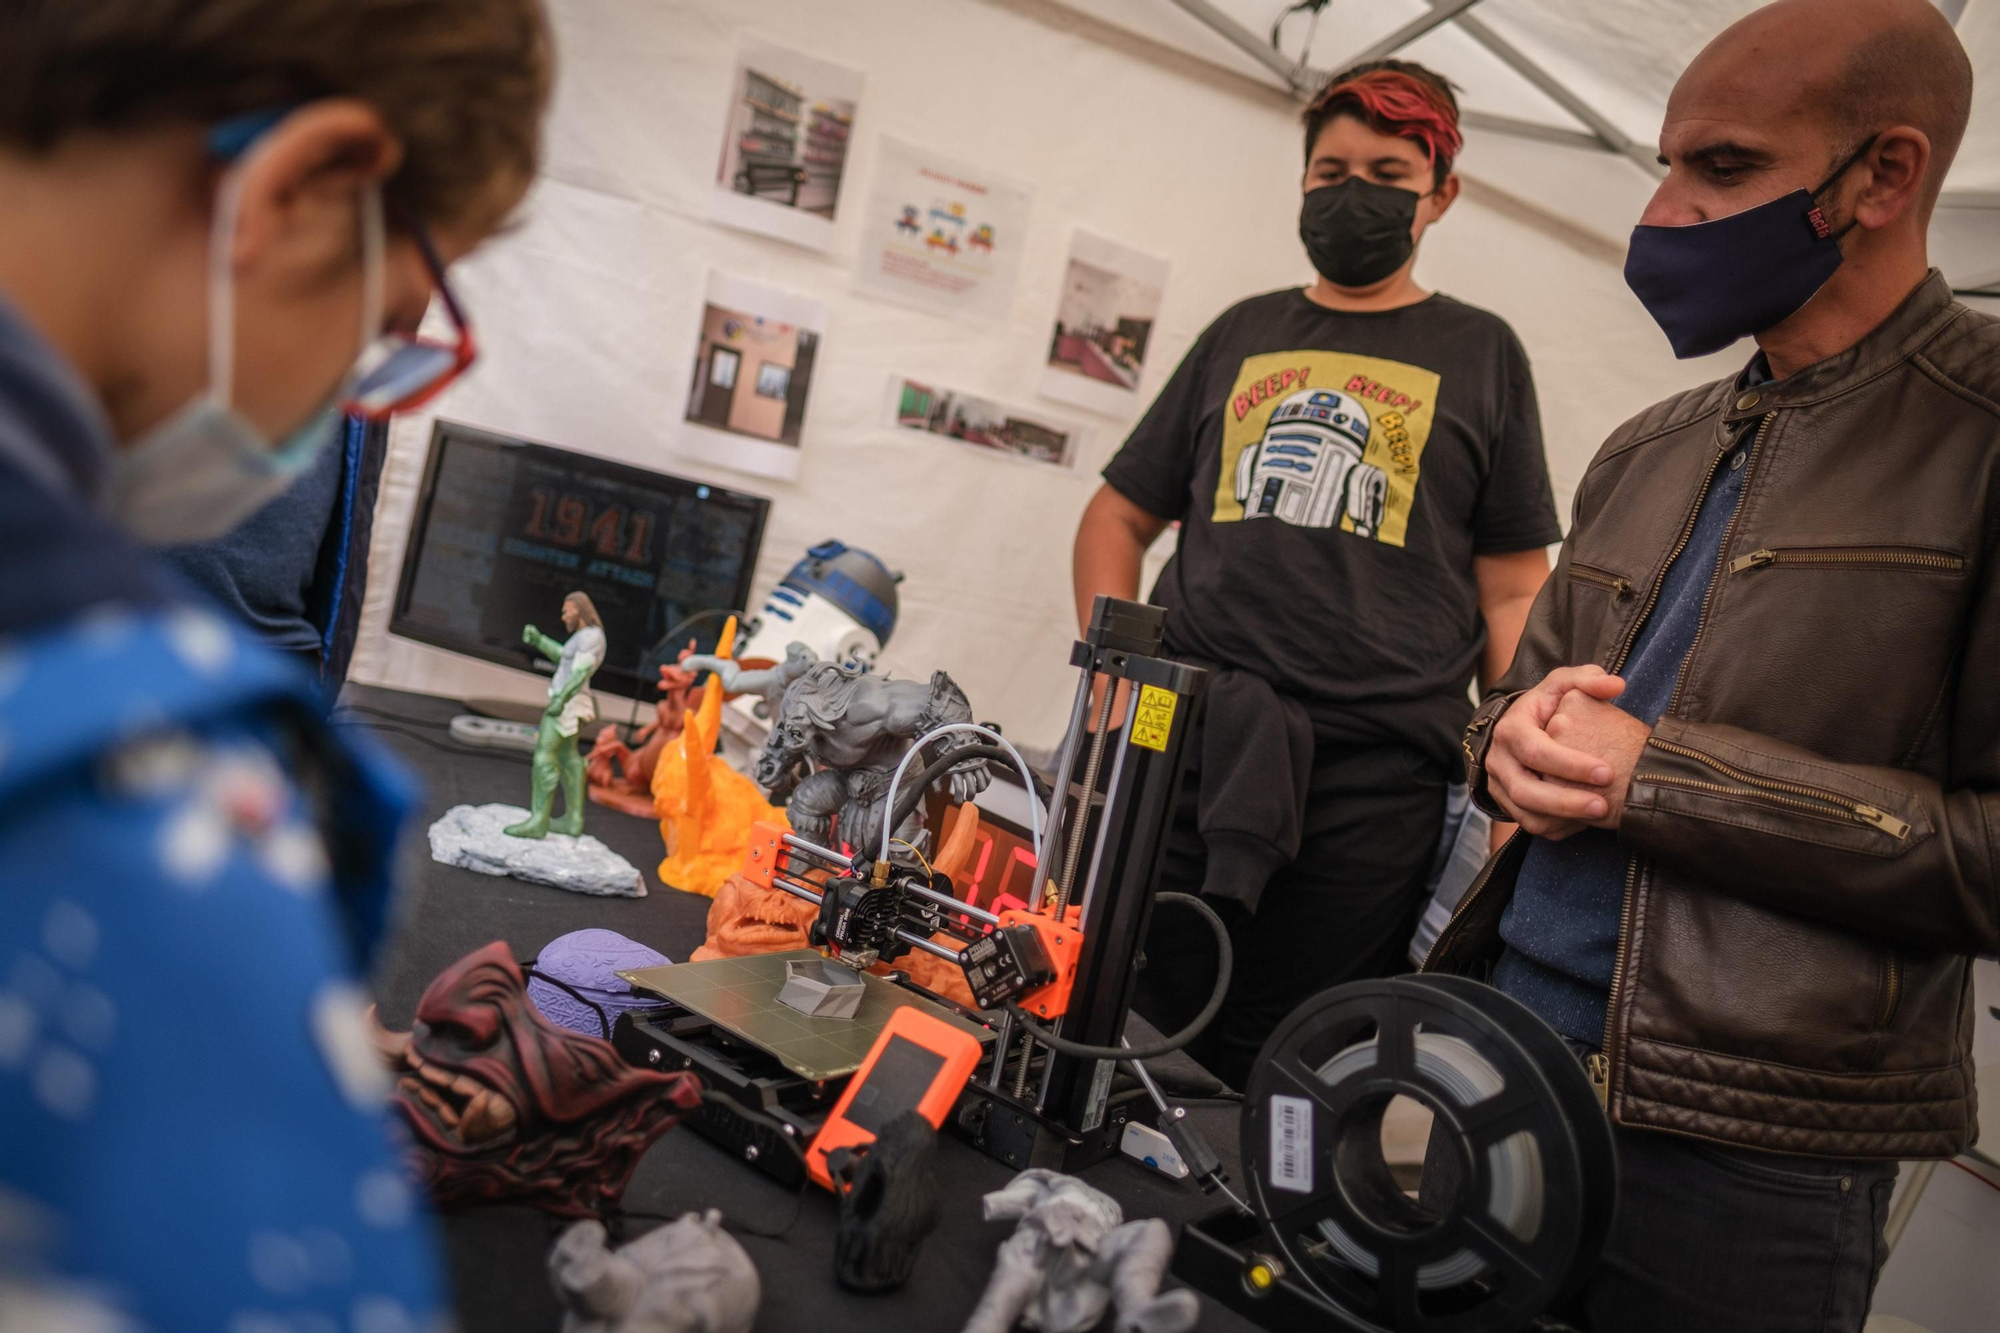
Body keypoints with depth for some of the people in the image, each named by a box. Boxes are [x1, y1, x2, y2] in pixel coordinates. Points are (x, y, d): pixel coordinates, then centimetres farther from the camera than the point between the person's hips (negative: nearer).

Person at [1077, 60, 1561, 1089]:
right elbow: (1119, 515, 19)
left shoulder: (1478, 355, 11)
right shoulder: (1242, 334, 17)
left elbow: (1511, 590, 7)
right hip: (1180, 753, 2)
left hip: (1372, 785, -2)